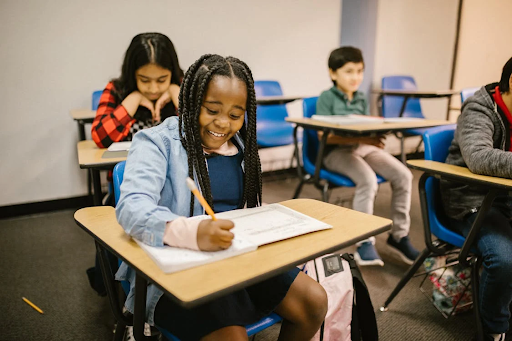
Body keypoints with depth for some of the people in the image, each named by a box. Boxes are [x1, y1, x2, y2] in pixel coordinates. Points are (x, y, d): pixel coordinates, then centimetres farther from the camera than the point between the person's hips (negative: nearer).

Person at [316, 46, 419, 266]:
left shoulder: (361, 99, 17)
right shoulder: (327, 98, -3)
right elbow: (325, 136, -12)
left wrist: (374, 135, -10)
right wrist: (360, 138, -22)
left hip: (364, 147, 6)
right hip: (337, 151, -6)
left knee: (403, 175, -14)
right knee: (368, 180, -33)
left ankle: (399, 236, 0)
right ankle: (364, 242, -19)